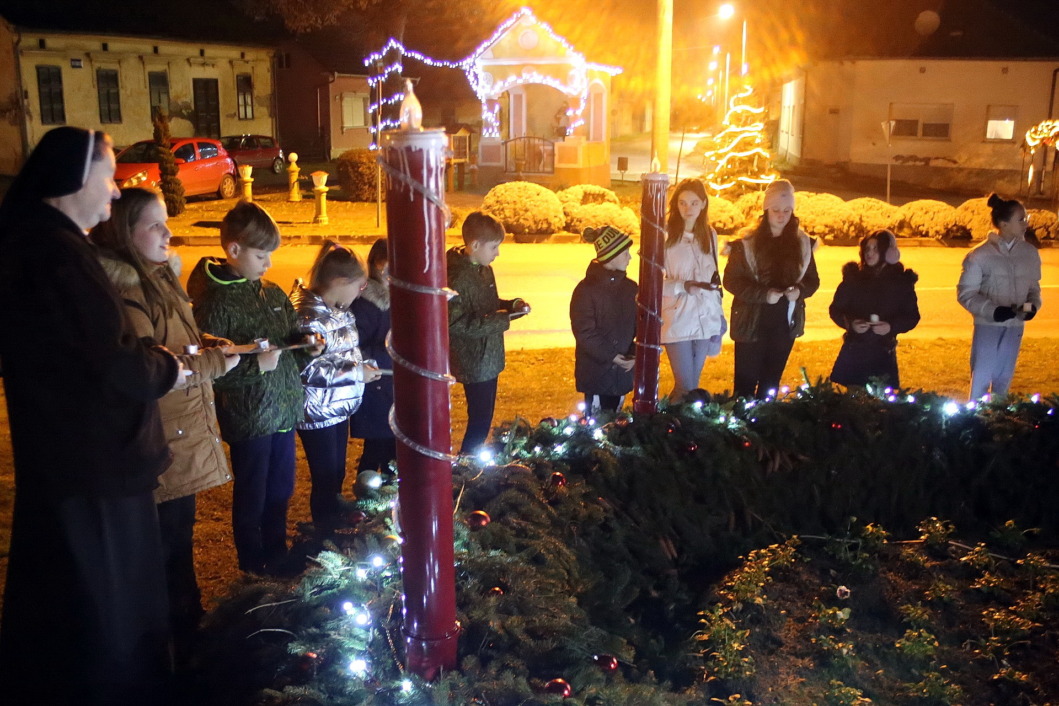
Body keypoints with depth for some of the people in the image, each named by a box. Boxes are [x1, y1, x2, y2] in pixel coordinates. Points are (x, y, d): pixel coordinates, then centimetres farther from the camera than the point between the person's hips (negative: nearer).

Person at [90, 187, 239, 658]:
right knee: (166, 544, 3)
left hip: (183, 434, 10)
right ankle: (179, 641, 18)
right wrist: (216, 362, -17)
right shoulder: (123, 291, -21)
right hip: (158, 444, -10)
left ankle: (188, 624, 36)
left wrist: (207, 342, 3)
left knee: (180, 534, 21)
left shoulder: (158, 276, 11)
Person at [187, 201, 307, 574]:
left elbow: (289, 335, 19)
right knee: (251, 498, 10)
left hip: (284, 408, 7)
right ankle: (253, 569, 27)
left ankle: (277, 557, 38)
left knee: (280, 490, 20)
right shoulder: (216, 301, -16)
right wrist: (255, 365, -23)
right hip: (248, 415, -7)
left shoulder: (272, 292, 6)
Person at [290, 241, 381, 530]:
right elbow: (306, 370, -27)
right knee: (326, 482, 3)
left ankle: (337, 527, 36)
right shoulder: (309, 315, -22)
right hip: (317, 413, -9)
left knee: (337, 477, 20)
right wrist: (355, 373, -21)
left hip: (339, 408, 9)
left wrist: (366, 365, 5)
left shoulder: (341, 311, 6)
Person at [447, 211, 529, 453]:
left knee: (484, 418, 19)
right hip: (474, 363, -9)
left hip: (489, 359, 9)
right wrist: (502, 320, -27)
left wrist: (512, 305, 1)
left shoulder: (484, 270, 7)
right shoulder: (457, 277, -23)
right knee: (480, 420, 0)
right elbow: (456, 324, -28)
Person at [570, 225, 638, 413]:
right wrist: (610, 356, -16)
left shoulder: (630, 288, 5)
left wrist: (634, 355, -8)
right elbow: (584, 332, -12)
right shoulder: (586, 290, -10)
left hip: (623, 372, 5)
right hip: (595, 371, -5)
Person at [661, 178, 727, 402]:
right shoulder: (665, 235, -9)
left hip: (705, 320, 5)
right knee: (685, 387, -6)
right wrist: (683, 286, -24)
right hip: (677, 322, -5)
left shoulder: (709, 235, 9)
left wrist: (719, 316, 13)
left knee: (693, 384, 10)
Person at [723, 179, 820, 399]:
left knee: (771, 383, 14)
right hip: (751, 322, -4)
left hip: (785, 323, 4)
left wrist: (799, 291, -12)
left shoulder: (802, 243, 5)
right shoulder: (746, 243, -7)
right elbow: (731, 280, -9)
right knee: (746, 383, 0)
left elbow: (813, 280, 11)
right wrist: (764, 294, -21)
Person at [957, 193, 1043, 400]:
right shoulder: (981, 255, -13)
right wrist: (992, 310, -23)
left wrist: (1034, 304, -9)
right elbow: (965, 293, -10)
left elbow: (1034, 286, 12)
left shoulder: (1030, 252, 0)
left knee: (1004, 378, 15)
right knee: (981, 376, 3)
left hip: (1015, 326, 4)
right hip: (988, 325, -4)